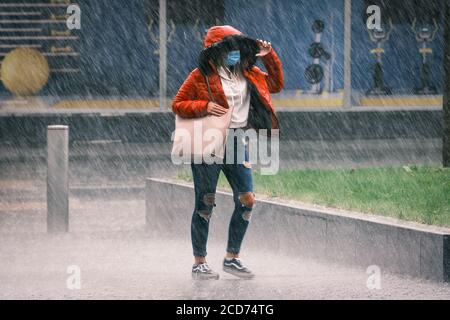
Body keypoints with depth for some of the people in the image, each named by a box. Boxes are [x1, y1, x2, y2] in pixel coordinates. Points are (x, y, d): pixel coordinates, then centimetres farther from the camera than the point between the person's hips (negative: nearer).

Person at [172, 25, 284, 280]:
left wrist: (270, 57, 11)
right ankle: (200, 263, 7)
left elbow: (277, 84, 23)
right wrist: (204, 106, -17)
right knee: (206, 203, -1)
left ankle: (232, 258, 12)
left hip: (238, 144, 5)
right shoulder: (201, 76, -4)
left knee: (247, 200, -2)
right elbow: (177, 105, -1)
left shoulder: (248, 73, 11)